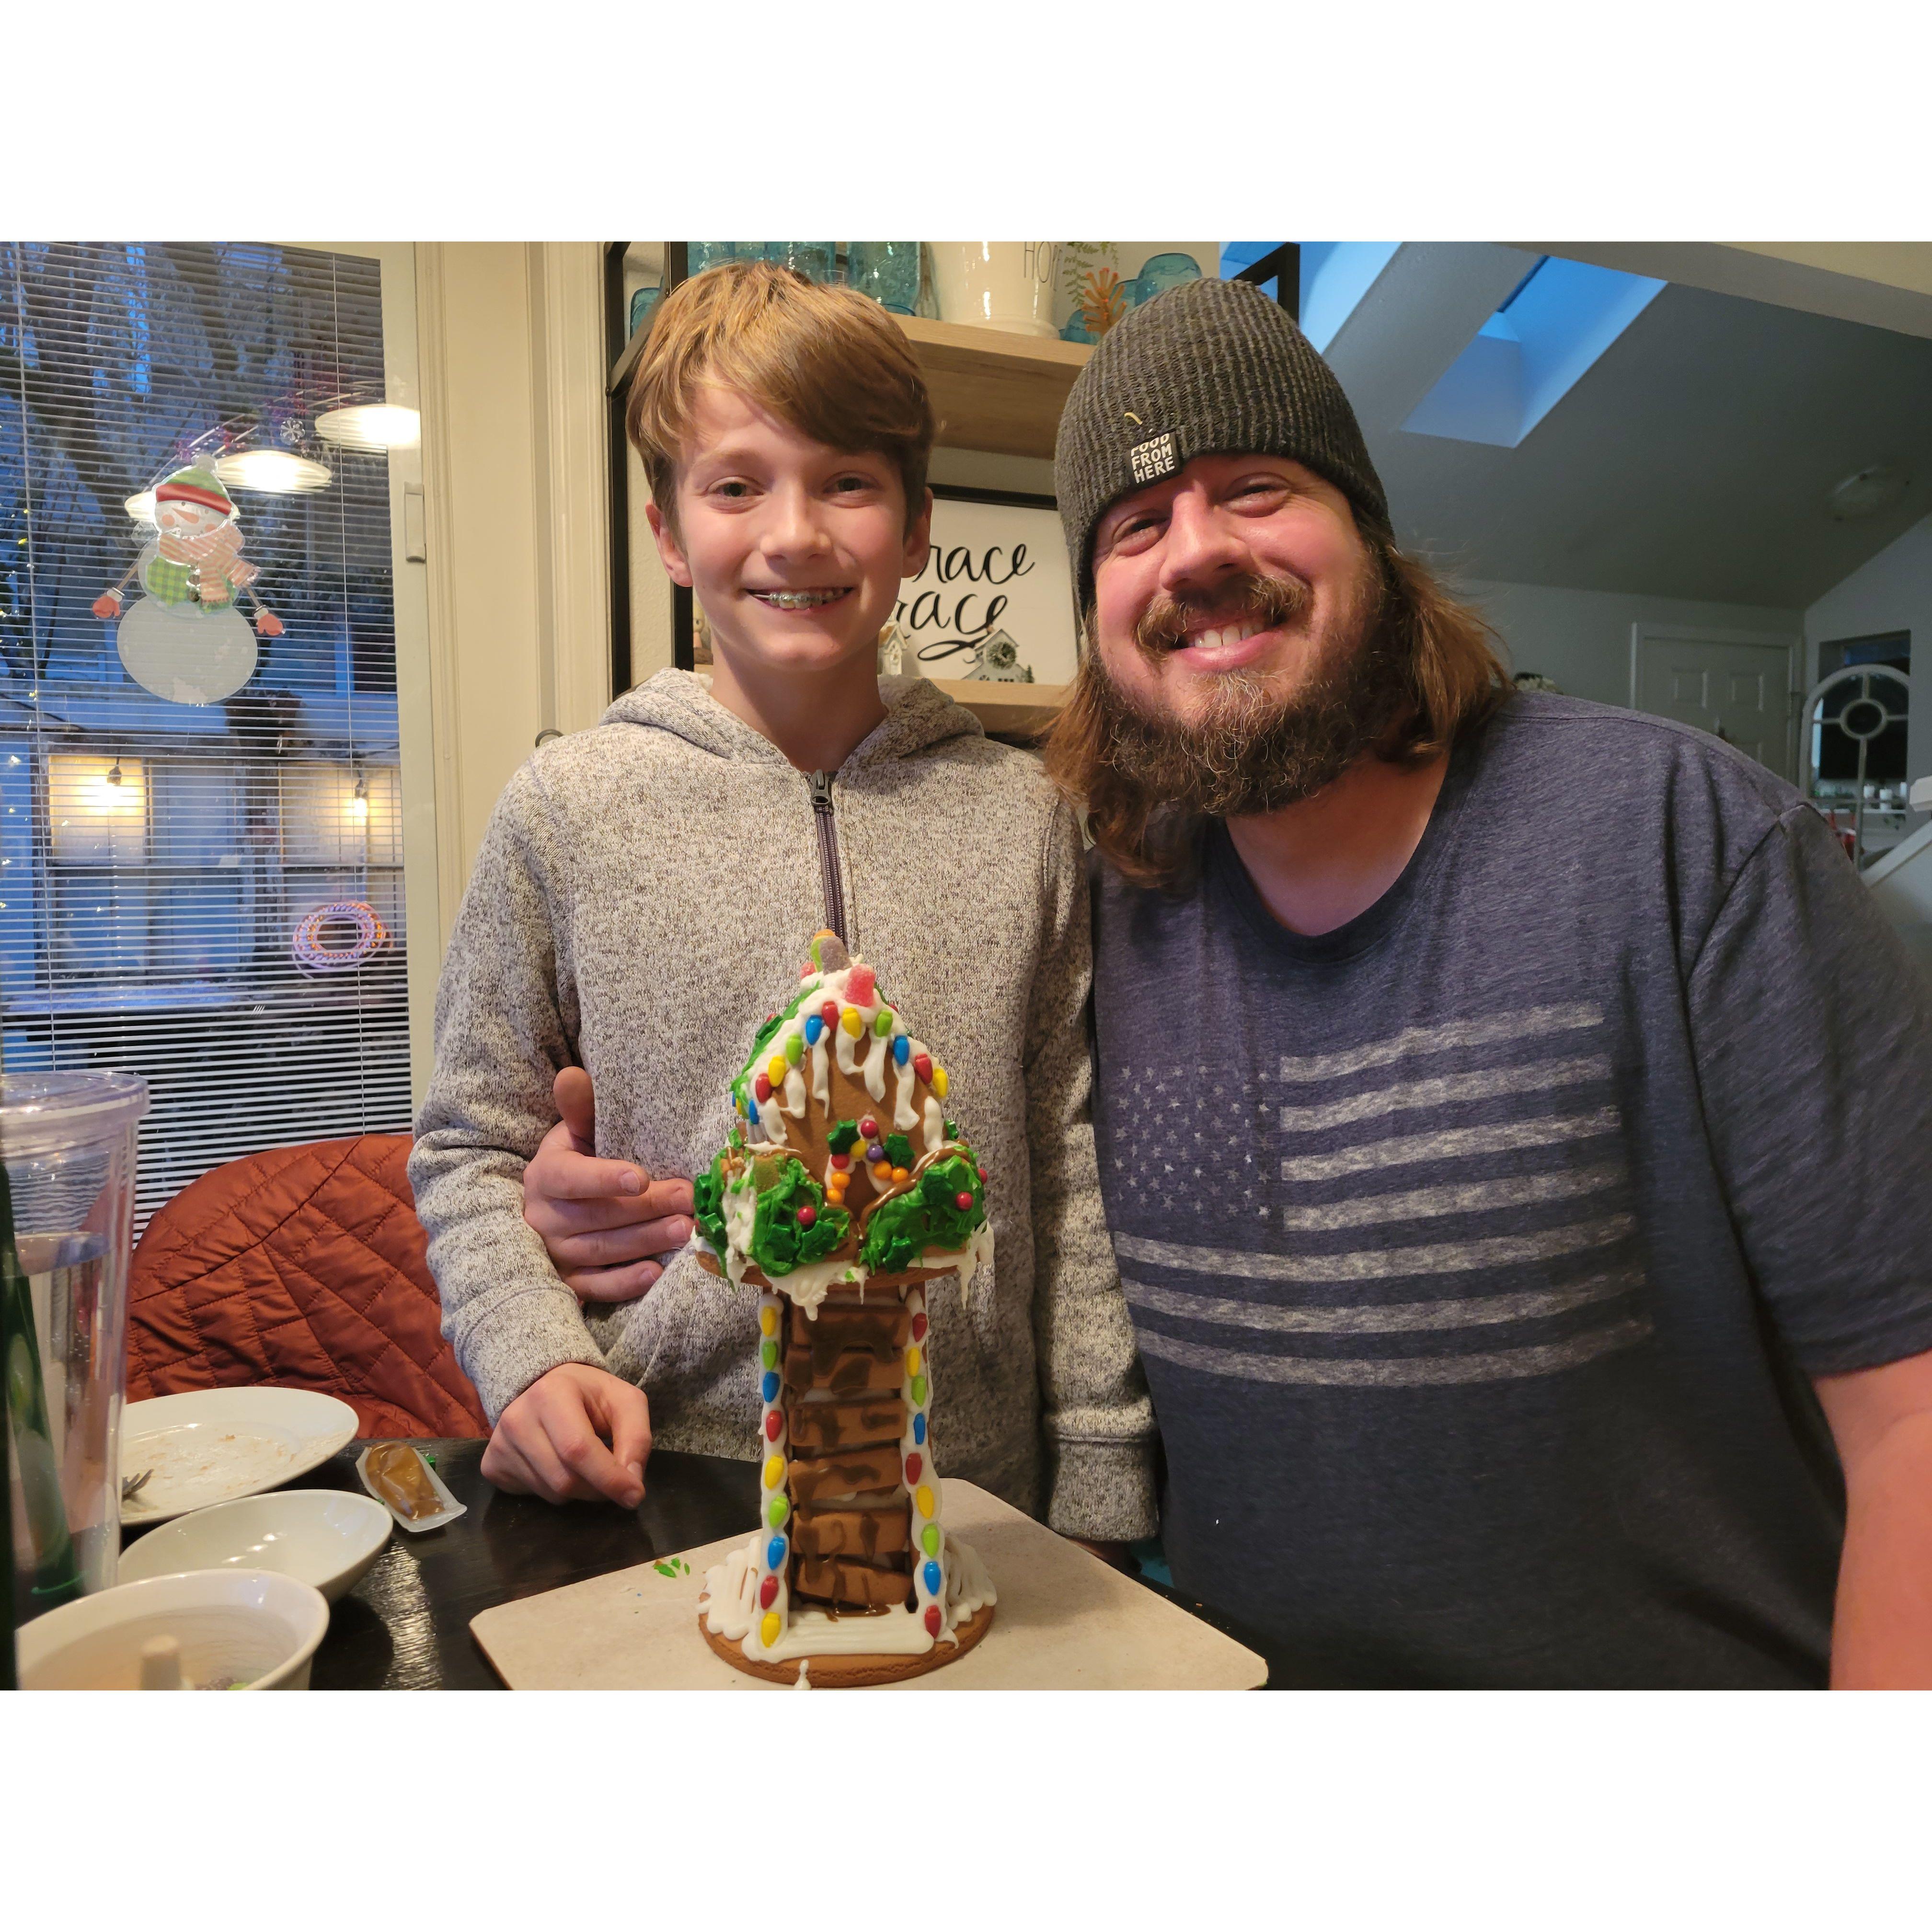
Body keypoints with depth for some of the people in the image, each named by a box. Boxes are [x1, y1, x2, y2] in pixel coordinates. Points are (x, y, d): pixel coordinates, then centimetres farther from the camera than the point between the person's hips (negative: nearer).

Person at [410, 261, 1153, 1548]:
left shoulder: (1018, 814, -1)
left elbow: (1070, 1168, 1)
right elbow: (471, 1151, 3)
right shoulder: (568, 809, -5)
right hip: (665, 1499, 0)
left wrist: (1100, 1489, 1)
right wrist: (534, 1356, -13)